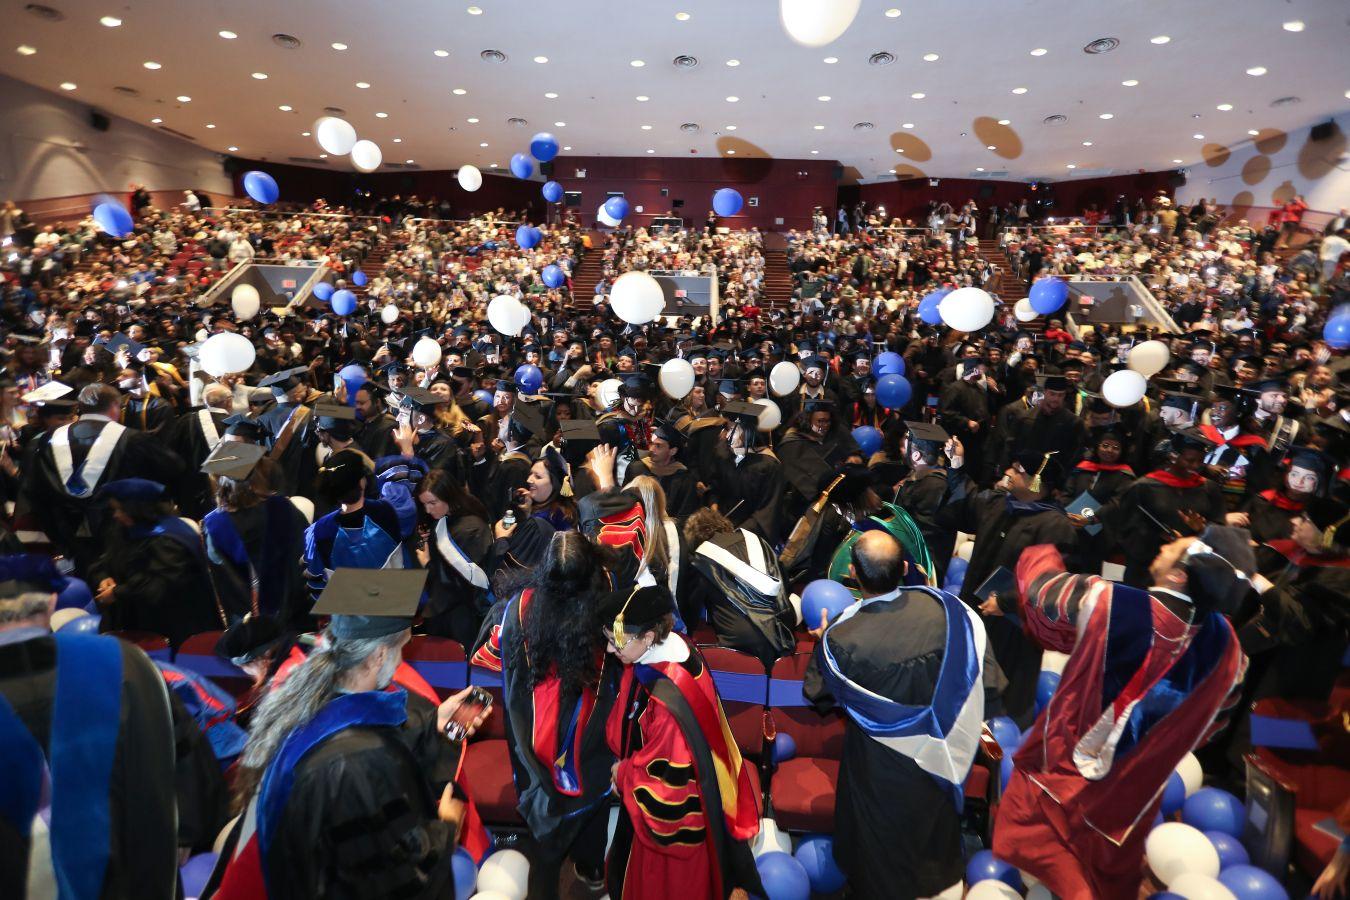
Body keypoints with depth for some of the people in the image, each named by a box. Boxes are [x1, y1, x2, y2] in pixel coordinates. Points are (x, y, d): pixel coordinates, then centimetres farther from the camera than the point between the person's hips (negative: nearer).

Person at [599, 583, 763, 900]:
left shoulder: (668, 698, -41)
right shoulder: (659, 653, -16)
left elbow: (663, 772, -27)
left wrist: (622, 775, -11)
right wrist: (624, 764, 0)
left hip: (673, 810, -7)